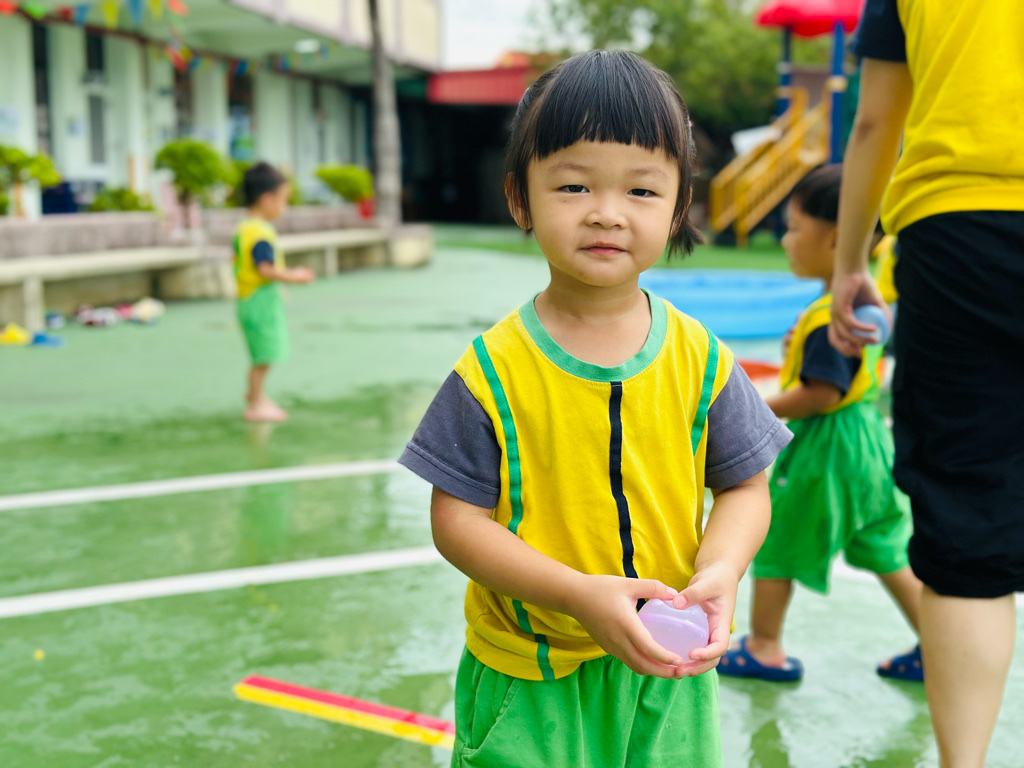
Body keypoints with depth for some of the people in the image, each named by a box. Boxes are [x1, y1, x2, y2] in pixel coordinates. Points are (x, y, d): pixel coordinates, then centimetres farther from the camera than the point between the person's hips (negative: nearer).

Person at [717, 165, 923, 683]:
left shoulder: (832, 316, -24)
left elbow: (819, 395, -26)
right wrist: (804, 347, 13)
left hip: (825, 446, -10)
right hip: (866, 436, 10)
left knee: (774, 538, 7)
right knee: (883, 546, 18)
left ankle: (764, 648, 19)